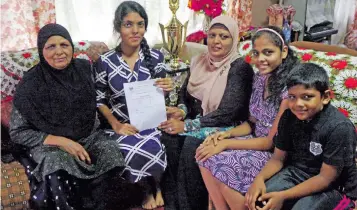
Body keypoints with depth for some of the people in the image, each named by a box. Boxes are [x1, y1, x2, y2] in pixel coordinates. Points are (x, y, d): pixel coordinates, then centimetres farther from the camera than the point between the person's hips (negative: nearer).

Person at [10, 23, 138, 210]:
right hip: (48, 145, -3)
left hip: (87, 137, 4)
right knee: (58, 171, -35)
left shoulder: (84, 69, -1)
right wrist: (61, 142, -19)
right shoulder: (31, 84, -12)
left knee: (111, 153, -26)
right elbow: (17, 132, -9)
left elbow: (97, 102, 11)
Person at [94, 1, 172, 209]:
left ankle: (151, 188, 4)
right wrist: (115, 124, -13)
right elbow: (100, 100, 2)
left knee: (149, 147, -31)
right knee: (132, 149, -31)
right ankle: (152, 188, 2)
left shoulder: (155, 57, 0)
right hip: (120, 124, 0)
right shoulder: (105, 61, -3)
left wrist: (166, 88, -17)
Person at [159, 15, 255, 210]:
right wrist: (181, 111, -10)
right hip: (195, 120, 5)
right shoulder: (199, 61, 7)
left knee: (192, 144, -32)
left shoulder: (240, 68, -12)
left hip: (224, 128, -5)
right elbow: (185, 93, 15)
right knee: (168, 137, -24)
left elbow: (227, 113, -19)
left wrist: (187, 125, -23)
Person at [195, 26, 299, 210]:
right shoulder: (259, 78, 3)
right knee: (206, 155, -12)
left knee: (222, 166, -22)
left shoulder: (289, 88, -21)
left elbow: (273, 141, -19)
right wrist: (226, 134, -7)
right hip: (256, 142, 7)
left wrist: (226, 144, -19)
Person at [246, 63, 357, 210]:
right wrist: (260, 178, -20)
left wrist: (283, 196, -27)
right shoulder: (289, 117, -6)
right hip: (296, 172, 5)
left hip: (333, 187, -4)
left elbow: (326, 178, -21)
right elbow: (278, 158, 1)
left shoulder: (339, 128, -24)